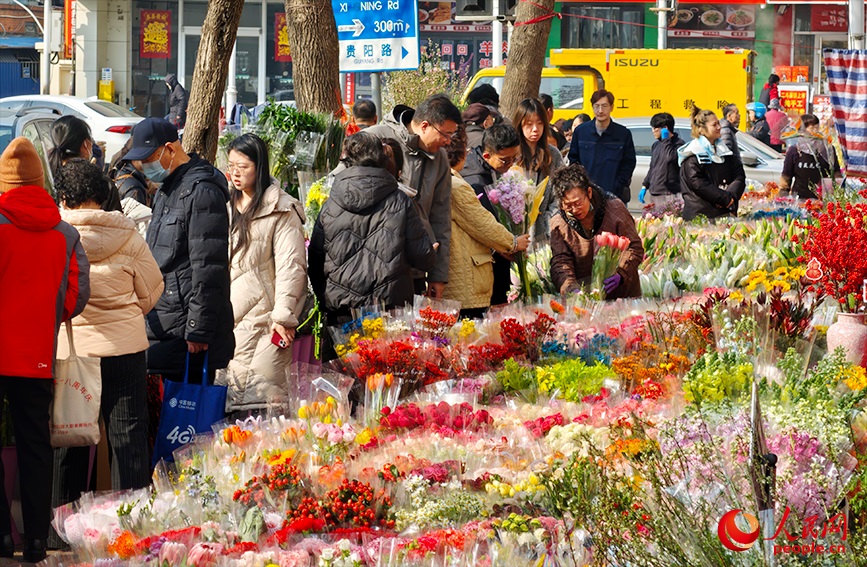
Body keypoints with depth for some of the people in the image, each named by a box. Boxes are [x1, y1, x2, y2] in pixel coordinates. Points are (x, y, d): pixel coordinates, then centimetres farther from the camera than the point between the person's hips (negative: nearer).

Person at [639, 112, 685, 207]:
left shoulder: (678, 144, -5)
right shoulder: (656, 145, 19)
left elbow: (671, 157, -25)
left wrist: (666, 140, -12)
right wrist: (645, 186, 23)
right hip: (653, 194, 8)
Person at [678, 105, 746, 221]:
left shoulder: (723, 149, 16)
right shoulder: (692, 155, -4)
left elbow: (739, 175, 11)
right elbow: (698, 183, -14)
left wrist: (731, 196, -8)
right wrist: (725, 198, -15)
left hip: (725, 212, 6)